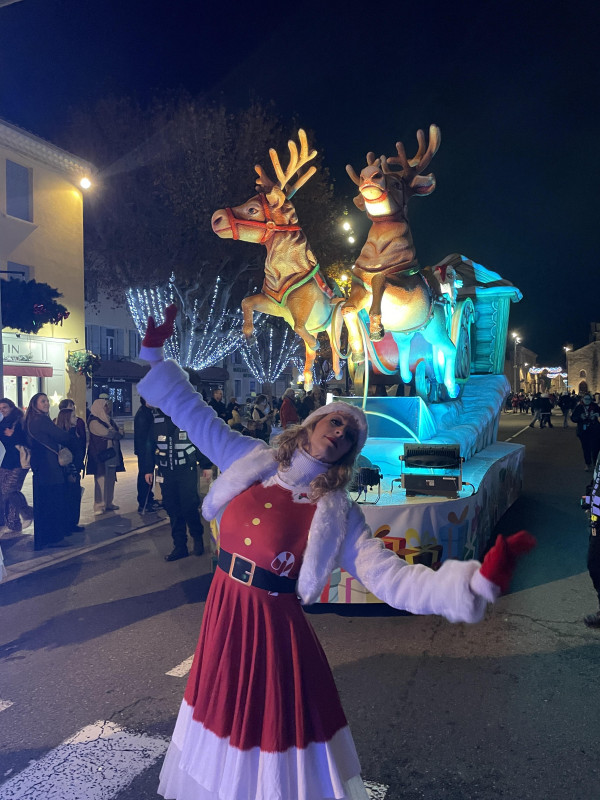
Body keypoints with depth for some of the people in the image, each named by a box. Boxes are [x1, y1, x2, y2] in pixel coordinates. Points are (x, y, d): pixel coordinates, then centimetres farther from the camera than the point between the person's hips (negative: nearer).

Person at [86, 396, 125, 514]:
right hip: (100, 455, -7)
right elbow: (107, 433, -19)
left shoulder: (108, 419, 18)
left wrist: (111, 434, -12)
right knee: (101, 480, -7)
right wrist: (116, 433, -1)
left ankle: (108, 503, 18)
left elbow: (119, 433, 8)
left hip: (111, 454, 8)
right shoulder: (94, 421, -7)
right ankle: (99, 506, -2)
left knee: (111, 479, 9)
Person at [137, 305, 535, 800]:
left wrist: (481, 579, -30)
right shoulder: (253, 460, -1)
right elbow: (192, 413, 5)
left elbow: (394, 581, -17)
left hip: (274, 626, -3)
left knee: (275, 733, 9)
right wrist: (155, 351, 3)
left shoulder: (338, 514, -10)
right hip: (222, 613, 4)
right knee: (225, 722, 21)